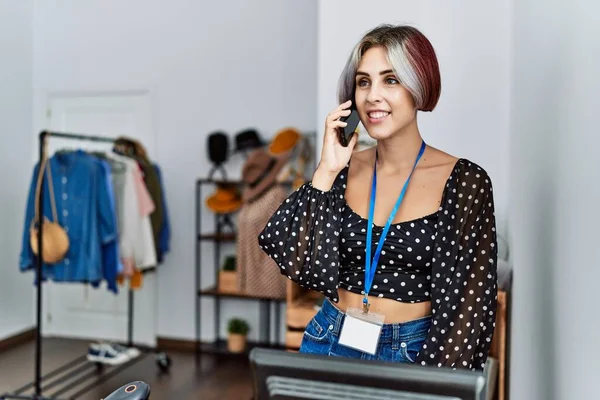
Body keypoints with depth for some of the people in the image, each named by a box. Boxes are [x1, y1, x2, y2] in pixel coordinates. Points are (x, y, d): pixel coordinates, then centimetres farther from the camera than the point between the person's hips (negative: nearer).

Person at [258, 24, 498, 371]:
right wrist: (327, 171, -14)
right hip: (330, 344, 3)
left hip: (416, 352, -2)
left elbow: (468, 300, -10)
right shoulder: (342, 170, -2)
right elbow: (296, 262, -10)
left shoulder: (464, 181, -11)